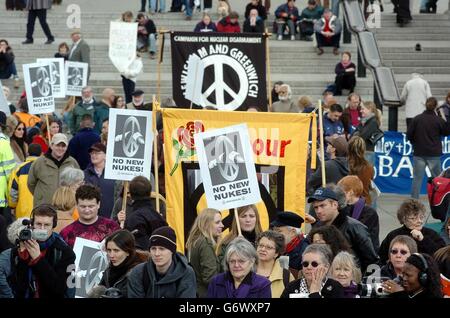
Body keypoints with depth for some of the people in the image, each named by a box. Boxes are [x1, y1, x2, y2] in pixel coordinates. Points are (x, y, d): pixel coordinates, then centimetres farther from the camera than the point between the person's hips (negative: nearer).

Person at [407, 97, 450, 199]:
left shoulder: (417, 119, -5)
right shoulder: (439, 120, -8)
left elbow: (409, 134, -2)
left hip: (419, 153, 1)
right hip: (434, 154, -1)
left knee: (417, 178, 5)